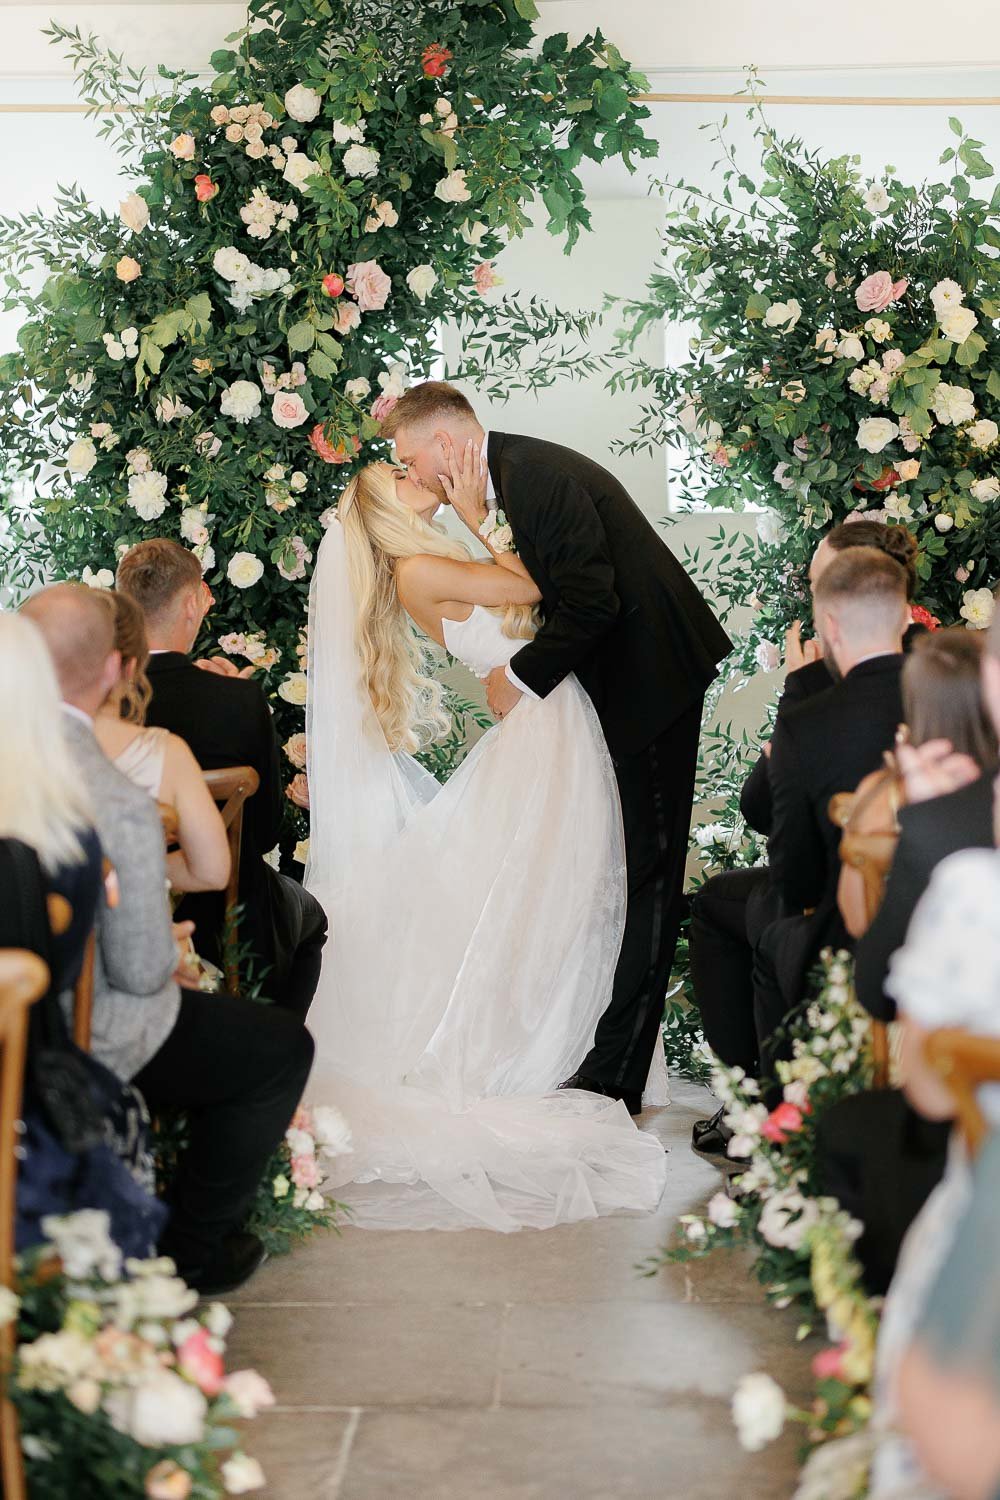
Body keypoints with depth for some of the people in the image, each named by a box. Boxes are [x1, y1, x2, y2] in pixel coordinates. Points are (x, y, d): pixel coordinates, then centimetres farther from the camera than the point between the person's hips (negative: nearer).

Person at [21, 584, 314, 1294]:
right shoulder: (122, 806, -31)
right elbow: (141, 972, -22)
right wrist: (168, 947, 1)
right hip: (80, 1045, -7)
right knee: (284, 1047, 13)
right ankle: (195, 1253, 24)